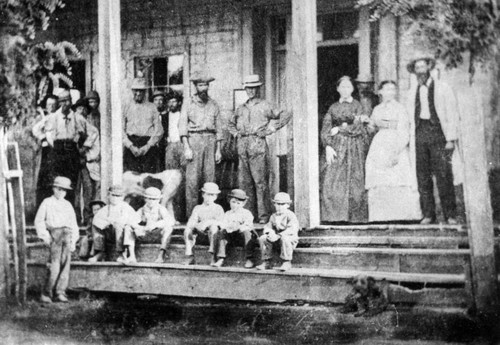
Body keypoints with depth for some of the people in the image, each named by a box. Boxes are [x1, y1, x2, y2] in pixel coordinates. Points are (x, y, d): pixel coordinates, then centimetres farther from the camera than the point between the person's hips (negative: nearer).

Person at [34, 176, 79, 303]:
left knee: (66, 263, -5)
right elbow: (39, 221, 7)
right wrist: (44, 235, -4)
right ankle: (47, 293, -10)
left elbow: (74, 224, 21)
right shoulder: (47, 203, 10)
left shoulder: (68, 205, 20)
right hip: (54, 233, -4)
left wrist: (73, 241, 11)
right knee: (55, 263, -14)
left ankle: (60, 292, -4)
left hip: (67, 234, 4)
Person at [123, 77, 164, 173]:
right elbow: (121, 130, 7)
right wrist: (131, 146, -6)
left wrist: (148, 146, -5)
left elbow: (159, 130, 7)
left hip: (149, 147, 0)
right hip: (131, 147, 0)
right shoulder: (127, 108, 12)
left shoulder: (152, 108, 12)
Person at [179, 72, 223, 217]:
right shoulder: (188, 104, 5)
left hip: (210, 140, 3)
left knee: (210, 178, 0)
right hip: (194, 139, -3)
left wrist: (218, 150, 9)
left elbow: (218, 128, 14)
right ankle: (191, 213, -8)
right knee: (192, 179, -8)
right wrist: (186, 147, -10)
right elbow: (182, 127, 0)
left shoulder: (214, 105, 14)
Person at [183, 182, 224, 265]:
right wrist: (197, 225, -22)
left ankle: (214, 256, -33)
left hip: (213, 234, -3)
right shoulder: (198, 208, 16)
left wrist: (208, 222, -27)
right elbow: (190, 222, 2)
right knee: (187, 230, -23)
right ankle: (190, 256, -16)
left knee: (213, 227, -36)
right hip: (200, 232, 3)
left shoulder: (218, 208, 8)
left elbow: (220, 222, -11)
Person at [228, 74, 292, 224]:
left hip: (258, 145, -5)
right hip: (242, 145, 5)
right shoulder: (241, 108, 18)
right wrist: (235, 133, 14)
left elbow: (285, 115, 6)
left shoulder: (265, 106, 4)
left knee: (260, 181, -9)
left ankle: (263, 214, -7)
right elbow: (230, 124, 32)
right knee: (244, 181, 4)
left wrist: (271, 129, -1)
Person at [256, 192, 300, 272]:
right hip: (277, 239, 6)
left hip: (291, 239, -6)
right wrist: (270, 232, -17)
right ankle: (265, 262, -10)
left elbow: (292, 230, -24)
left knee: (284, 239, -41)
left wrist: (278, 236, -32)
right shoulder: (273, 216, 11)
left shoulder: (291, 215, -11)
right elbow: (268, 227, 11)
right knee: (262, 238, -14)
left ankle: (287, 262, -25)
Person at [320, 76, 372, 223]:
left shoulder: (357, 106, 6)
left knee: (353, 182, -4)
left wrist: (339, 129, -3)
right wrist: (328, 146, -9)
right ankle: (334, 214, -5)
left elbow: (358, 129, -3)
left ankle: (353, 215, 0)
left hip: (353, 149, -2)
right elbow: (325, 129, 5)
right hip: (335, 148, 2)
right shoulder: (333, 108, 12)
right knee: (332, 181, -7)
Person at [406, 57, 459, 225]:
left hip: (438, 132, -3)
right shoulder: (412, 93, 17)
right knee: (422, 176, -1)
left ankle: (450, 215, -5)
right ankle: (428, 214, 4)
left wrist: (451, 139, -6)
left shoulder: (443, 89, 6)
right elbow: (409, 118, 17)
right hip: (419, 133, 4)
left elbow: (452, 115, 2)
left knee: (443, 176, -9)